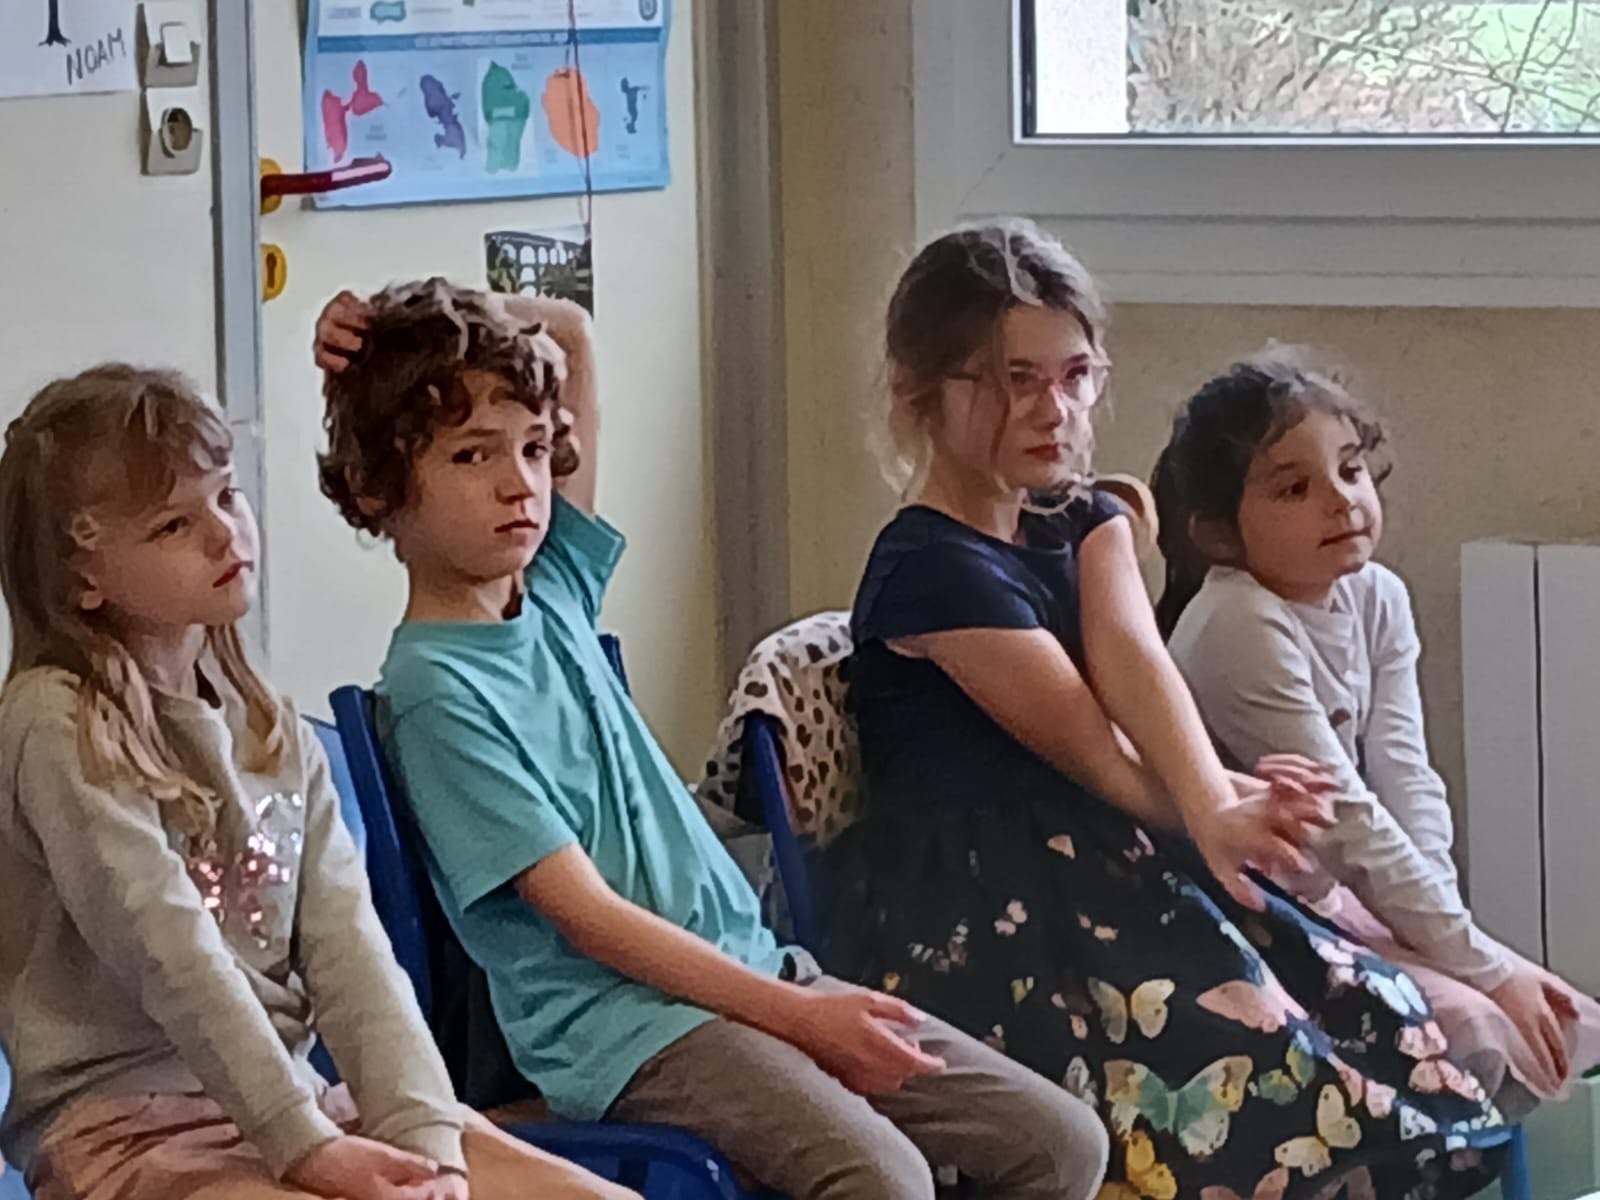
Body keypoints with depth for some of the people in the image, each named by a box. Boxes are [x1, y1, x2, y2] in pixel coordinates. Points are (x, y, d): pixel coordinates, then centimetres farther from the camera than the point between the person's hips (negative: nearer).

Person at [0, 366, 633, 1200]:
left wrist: (417, 1127, -12)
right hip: (130, 1127, -7)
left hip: (289, 1094, 7)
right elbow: (173, 957, -15)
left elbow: (345, 941, 2)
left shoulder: (275, 732, 13)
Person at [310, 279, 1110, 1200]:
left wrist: (436, 329, 4)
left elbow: (573, 335, 20)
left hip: (750, 968, 8)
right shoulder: (436, 689, -11)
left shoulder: (554, 584, 10)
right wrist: (798, 1016, -17)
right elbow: (586, 915, -15)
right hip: (616, 1021, -8)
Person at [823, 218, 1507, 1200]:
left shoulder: (1086, 524, 11)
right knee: (1267, 1077, -25)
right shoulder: (931, 570, -13)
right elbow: (1081, 738, -14)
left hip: (1100, 870, 8)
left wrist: (1216, 809, -25)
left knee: (1381, 1022, -7)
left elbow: (1134, 659, -9)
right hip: (975, 920, -8)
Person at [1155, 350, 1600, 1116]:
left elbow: (1406, 780, -2)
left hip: (1331, 899, 8)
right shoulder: (1241, 626, -24)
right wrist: (1483, 965, -21)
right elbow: (1346, 820, -24)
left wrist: (1440, 921, -18)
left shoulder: (1376, 600, 1)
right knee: (1480, 1035, -24)